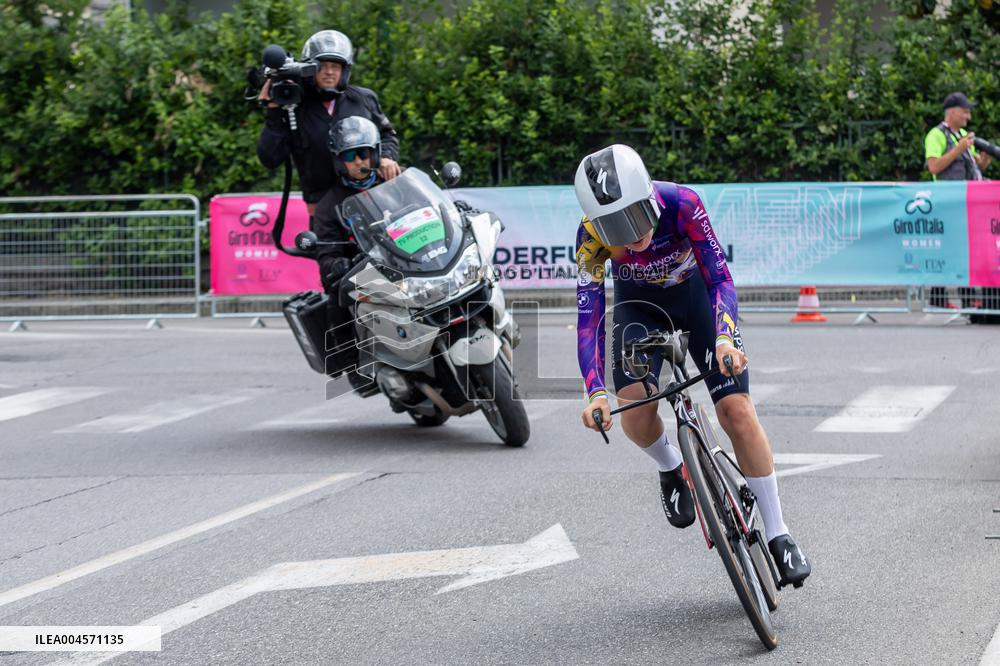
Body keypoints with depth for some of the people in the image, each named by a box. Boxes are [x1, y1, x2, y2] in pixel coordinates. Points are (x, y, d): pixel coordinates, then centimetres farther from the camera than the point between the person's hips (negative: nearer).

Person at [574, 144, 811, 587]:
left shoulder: (680, 204, -33)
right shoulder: (592, 237, -29)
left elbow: (719, 277, -32)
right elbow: (588, 317, -29)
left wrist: (724, 338, -50)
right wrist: (596, 392, -41)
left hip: (696, 296, -1)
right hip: (639, 306, 1)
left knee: (737, 409, -14)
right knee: (635, 412, -24)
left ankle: (778, 536, -4)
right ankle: (670, 468, 12)